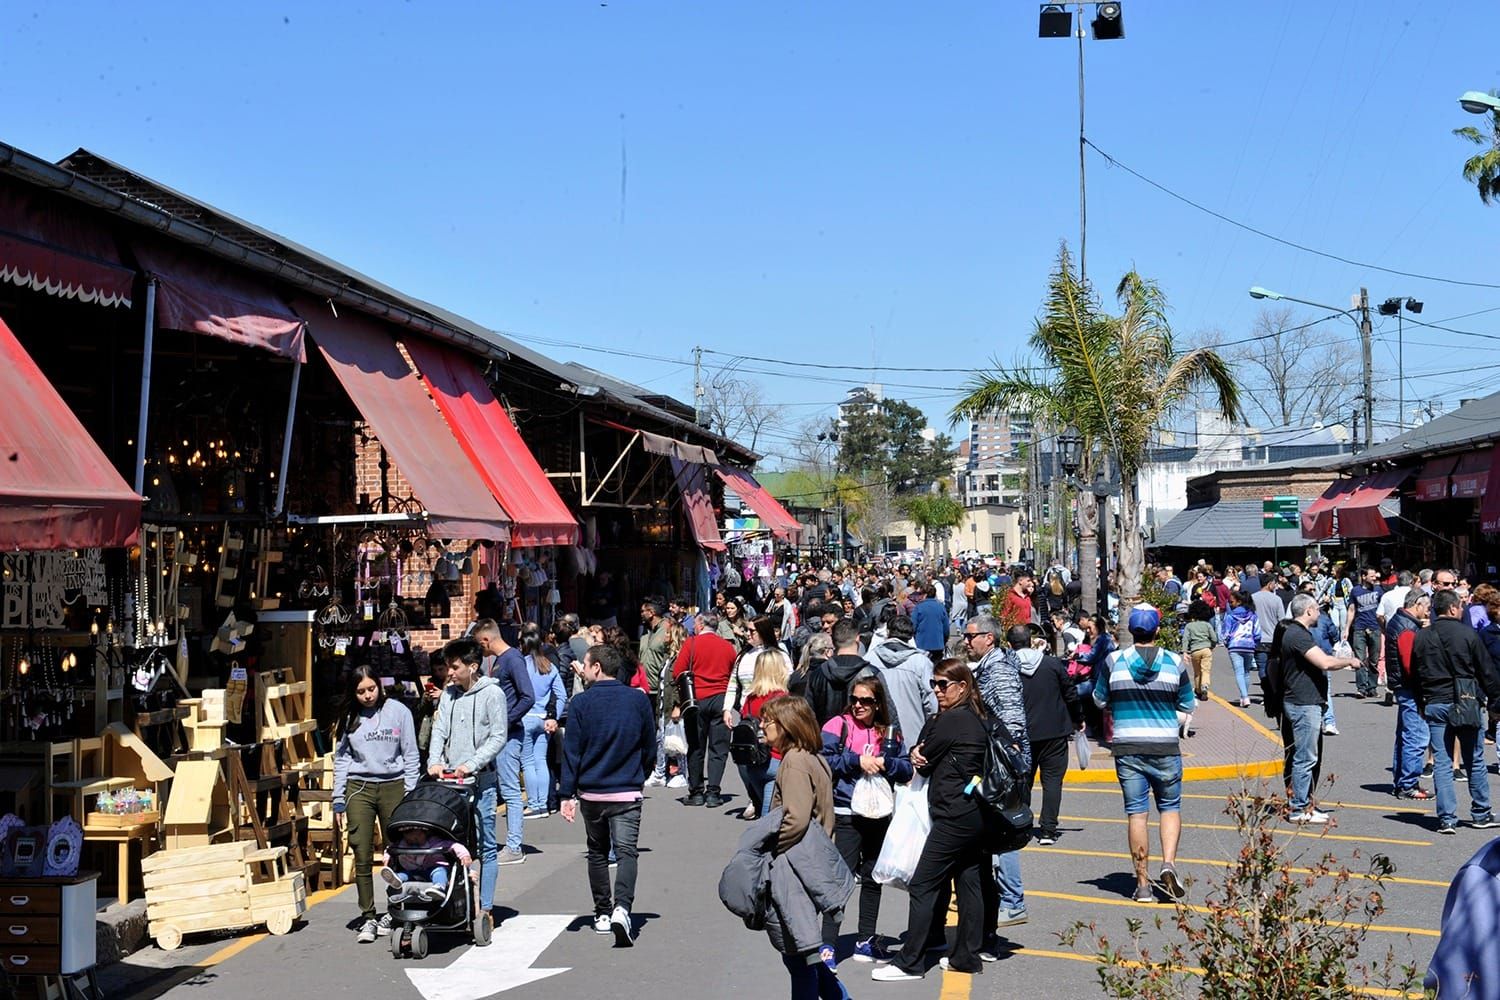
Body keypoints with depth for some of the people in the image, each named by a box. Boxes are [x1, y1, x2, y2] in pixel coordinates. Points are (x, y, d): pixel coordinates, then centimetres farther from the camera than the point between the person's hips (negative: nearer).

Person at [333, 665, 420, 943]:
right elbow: (341, 758, 10)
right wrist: (339, 798, 4)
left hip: (393, 786, -1)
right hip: (359, 788, 2)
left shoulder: (398, 711, 0)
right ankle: (368, 917, 5)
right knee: (362, 856, -1)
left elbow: (411, 755, 2)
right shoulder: (349, 718, 6)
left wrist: (411, 793, -3)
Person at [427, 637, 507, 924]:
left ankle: (485, 908, 4)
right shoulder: (449, 693, 12)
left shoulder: (492, 693, -5)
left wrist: (471, 765, -16)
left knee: (485, 845, -1)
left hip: (481, 781, -5)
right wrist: (435, 761, -10)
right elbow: (439, 730, 7)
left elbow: (498, 737, -8)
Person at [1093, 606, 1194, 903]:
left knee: (1136, 812, 3)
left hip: (1127, 748, 0)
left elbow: (1100, 700, 8)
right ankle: (1169, 862, -8)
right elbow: (1189, 706, 7)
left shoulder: (1114, 660, -3)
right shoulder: (1174, 662, -2)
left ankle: (1143, 884, 4)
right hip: (1165, 748, 0)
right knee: (1170, 807, 14)